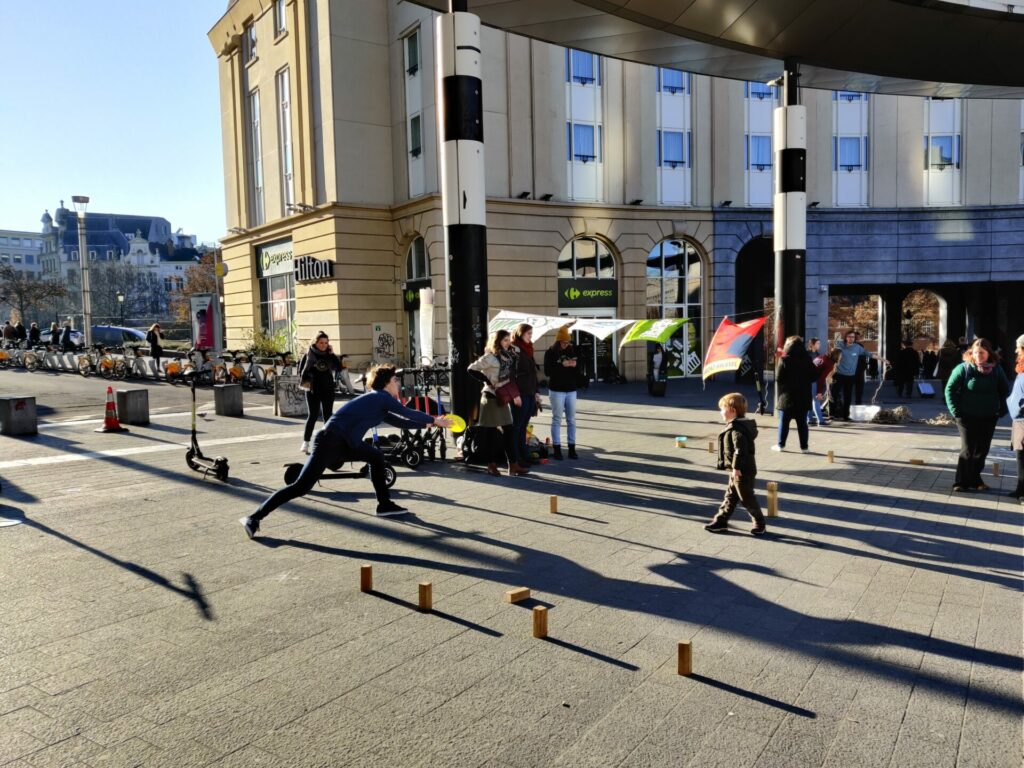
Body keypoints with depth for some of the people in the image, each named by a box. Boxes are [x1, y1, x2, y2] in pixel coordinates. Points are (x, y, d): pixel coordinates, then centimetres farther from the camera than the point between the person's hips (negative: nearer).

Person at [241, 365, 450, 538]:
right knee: (301, 487, -13)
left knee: (377, 457, 20)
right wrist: (434, 420, 17)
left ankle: (384, 504, 27)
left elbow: (399, 421, 31)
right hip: (330, 442, -10)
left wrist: (428, 423, 33)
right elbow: (408, 413, 3)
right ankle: (254, 518, -10)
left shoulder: (378, 402, 23)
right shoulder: (382, 397, -3)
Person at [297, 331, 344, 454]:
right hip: (313, 390, -3)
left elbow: (338, 368, -3)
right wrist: (304, 381, -9)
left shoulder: (329, 354, 6)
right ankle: (305, 443, -3)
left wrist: (332, 354, -9)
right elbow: (301, 369, 0)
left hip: (328, 389, 3)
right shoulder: (309, 354, -3)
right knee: (312, 415, -6)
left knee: (328, 415, 9)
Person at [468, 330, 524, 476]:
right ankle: (491, 465, 9)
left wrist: (515, 394, 8)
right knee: (491, 432, 1)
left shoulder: (507, 356, 11)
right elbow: (472, 369, -16)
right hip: (491, 398, -8)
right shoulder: (490, 357, -12)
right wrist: (488, 382, -15)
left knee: (509, 431, 5)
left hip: (503, 398, 8)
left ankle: (513, 465, 8)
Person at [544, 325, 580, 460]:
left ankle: (572, 448, 11)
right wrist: (562, 365, -21)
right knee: (557, 419, 0)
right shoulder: (550, 352, -5)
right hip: (556, 390, -4)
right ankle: (556, 448, 5)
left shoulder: (573, 350, 6)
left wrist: (575, 364, -8)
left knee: (571, 419, 6)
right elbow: (547, 371, -12)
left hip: (571, 389, 4)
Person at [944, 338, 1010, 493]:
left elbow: (1005, 390, 14)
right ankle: (961, 482, 3)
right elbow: (950, 388, -5)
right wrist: (955, 410, -9)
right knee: (968, 450, -4)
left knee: (982, 450, 10)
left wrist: (1002, 409, 5)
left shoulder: (996, 369, 2)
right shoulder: (964, 368, -9)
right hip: (967, 417, -4)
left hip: (989, 418, 4)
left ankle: (974, 479, 22)